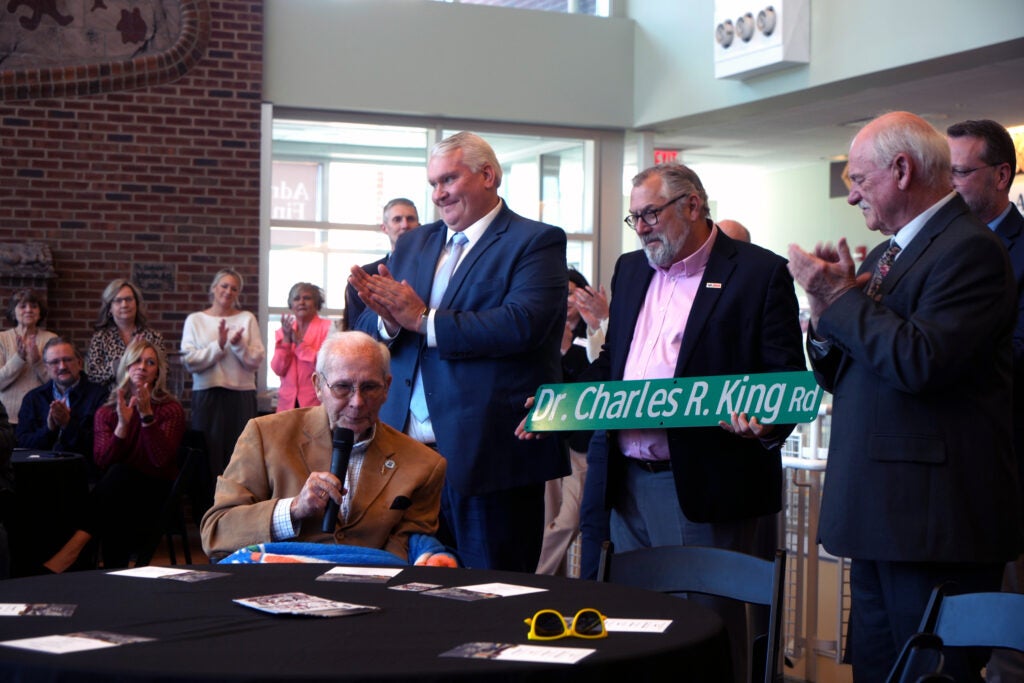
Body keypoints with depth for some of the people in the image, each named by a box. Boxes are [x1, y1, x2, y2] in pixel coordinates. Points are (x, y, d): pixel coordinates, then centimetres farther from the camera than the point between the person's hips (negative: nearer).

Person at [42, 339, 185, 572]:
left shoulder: (171, 409, 2)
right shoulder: (106, 412, 11)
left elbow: (161, 459, -14)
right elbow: (102, 462, -5)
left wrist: (147, 415, -22)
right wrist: (123, 424, -18)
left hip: (155, 495, -2)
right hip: (116, 494, 2)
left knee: (120, 474, -35)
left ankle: (76, 544, -39)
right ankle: (114, 571, -31)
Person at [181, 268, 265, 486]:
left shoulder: (247, 319, 8)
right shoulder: (195, 320, 8)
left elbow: (256, 361, 1)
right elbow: (189, 361, -4)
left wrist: (238, 345, -15)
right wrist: (219, 346, -12)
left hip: (241, 395, 0)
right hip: (206, 395, 0)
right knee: (208, 457, -1)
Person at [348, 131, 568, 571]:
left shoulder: (536, 242, -2)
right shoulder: (413, 244, 18)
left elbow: (521, 325, -19)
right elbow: (366, 335, 13)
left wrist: (422, 319, -14)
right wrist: (389, 319, -12)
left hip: (489, 451, -6)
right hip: (410, 448, 6)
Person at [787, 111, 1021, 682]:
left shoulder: (970, 249, -12)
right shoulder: (884, 256, 17)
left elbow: (921, 363, -24)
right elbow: (840, 376, 19)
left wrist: (842, 297, -14)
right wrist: (826, 311, 0)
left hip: (934, 518, -10)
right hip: (879, 513, 10)